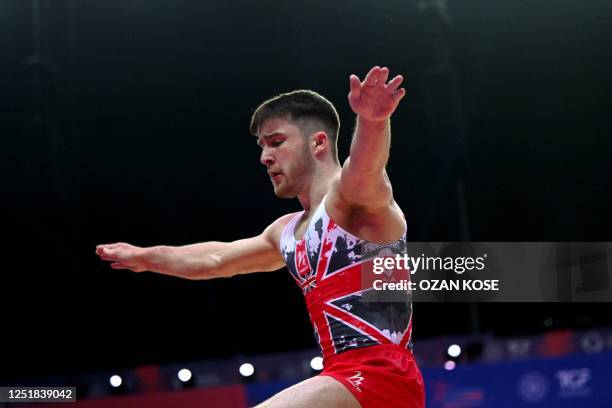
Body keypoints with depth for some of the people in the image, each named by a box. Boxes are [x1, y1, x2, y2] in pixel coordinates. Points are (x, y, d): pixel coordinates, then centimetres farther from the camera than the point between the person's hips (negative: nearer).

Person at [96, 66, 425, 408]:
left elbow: (363, 169, -29)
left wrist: (372, 120, -51)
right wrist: (145, 257, 51)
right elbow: (216, 259, 39)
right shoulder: (288, 232, 23)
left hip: (378, 374, -10)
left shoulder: (350, 194, -3)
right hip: (347, 378, 10)